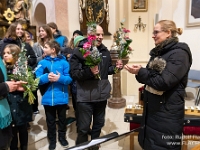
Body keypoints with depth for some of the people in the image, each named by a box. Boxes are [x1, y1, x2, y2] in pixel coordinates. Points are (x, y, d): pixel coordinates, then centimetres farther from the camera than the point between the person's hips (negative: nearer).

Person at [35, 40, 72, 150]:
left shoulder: (63, 62, -5)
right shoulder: (42, 63, 0)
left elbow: (69, 78, -9)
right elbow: (37, 79, -7)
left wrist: (60, 78, -26)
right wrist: (46, 77, -24)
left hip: (61, 97, -1)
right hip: (48, 98, 1)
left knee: (62, 119, 18)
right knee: (50, 120, 16)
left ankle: (62, 137, 40)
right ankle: (52, 140, 36)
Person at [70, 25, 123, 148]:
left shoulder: (105, 51, 6)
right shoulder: (79, 51, -12)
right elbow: (73, 73, -18)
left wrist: (115, 67, -4)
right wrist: (89, 72, -31)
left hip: (102, 95, 6)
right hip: (85, 97, -5)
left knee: (99, 124, 22)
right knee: (83, 128, 7)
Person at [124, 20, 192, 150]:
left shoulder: (179, 53, -15)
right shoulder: (157, 52, 10)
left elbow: (164, 82, -24)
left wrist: (140, 72, -17)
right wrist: (139, 72, -10)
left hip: (168, 112, -8)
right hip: (152, 108, 8)